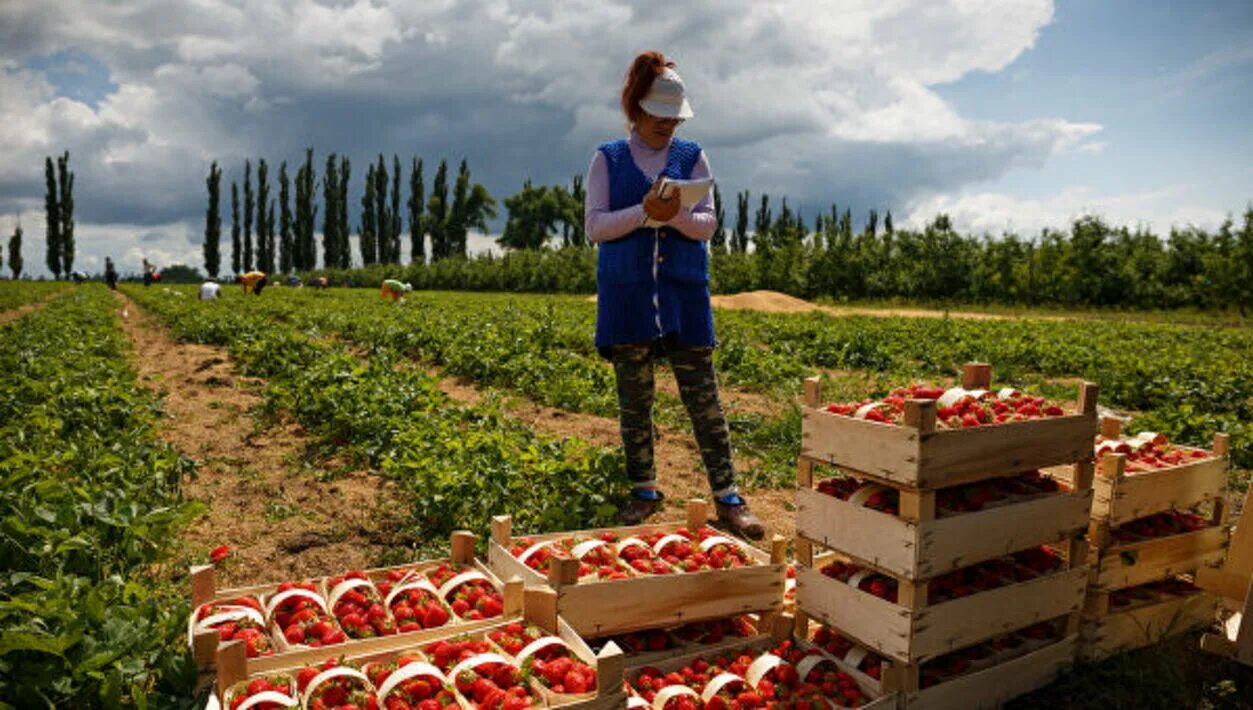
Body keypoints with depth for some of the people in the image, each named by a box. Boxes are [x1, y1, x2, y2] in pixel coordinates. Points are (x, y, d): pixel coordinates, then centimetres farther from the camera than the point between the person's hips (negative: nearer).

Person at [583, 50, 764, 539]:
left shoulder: (692, 157, 10)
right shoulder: (608, 159, 8)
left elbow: (707, 225, 4)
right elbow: (594, 227, 0)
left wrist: (676, 215, -18)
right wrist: (643, 212, -16)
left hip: (684, 291, 0)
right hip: (627, 292, 0)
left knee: (703, 396, -2)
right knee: (634, 397, 5)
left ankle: (727, 497, 5)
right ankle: (644, 491, 19)